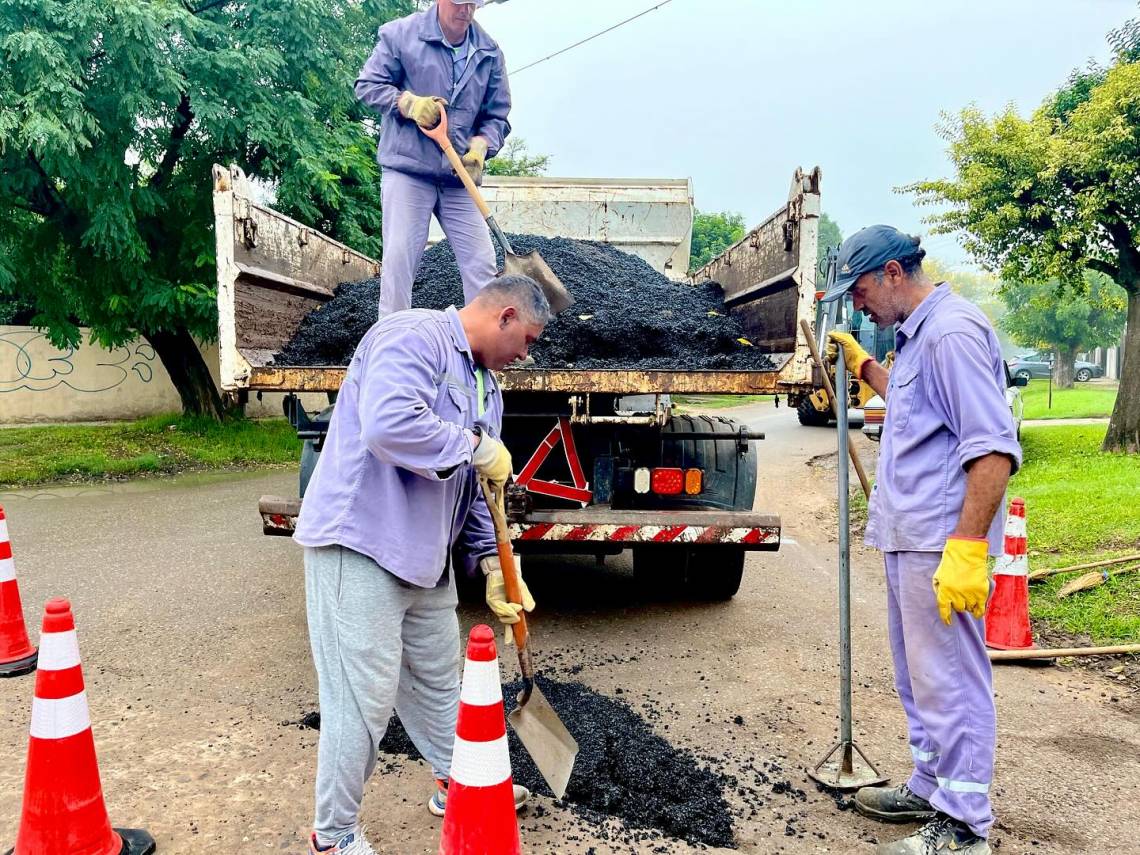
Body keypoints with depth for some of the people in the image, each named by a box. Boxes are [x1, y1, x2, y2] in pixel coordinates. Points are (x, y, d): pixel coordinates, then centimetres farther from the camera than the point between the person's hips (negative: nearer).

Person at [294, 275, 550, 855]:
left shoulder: (485, 388, 15)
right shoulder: (414, 337, -15)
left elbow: (474, 492, 17)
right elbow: (390, 426, -33)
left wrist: (493, 565, 6)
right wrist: (473, 445, -19)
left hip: (427, 560, 9)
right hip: (359, 547, -9)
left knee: (439, 679, 21)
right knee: (363, 698, -2)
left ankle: (456, 784, 42)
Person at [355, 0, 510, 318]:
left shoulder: (489, 52, 7)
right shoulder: (401, 34, -2)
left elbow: (496, 115, 12)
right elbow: (367, 85, 4)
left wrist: (480, 145, -9)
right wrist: (409, 102, -13)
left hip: (460, 177, 3)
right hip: (407, 169, -3)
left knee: (481, 264, 1)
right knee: (399, 259, -6)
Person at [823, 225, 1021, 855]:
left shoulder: (953, 331, -16)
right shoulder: (916, 335, 16)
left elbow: (994, 447, -23)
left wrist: (968, 546, -26)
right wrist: (861, 364, 31)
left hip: (943, 544, -11)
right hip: (908, 540, 11)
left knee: (949, 682, -1)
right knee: (919, 677, 20)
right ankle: (930, 788, 34)